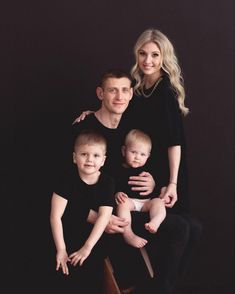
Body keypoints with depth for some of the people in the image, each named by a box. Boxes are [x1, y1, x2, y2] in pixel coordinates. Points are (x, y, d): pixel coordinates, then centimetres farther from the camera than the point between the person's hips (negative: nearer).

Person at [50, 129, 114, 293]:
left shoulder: (107, 183, -6)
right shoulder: (68, 181, -9)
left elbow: (104, 216, -13)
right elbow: (55, 217, -12)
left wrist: (87, 248, -20)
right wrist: (61, 250, -16)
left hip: (94, 241, 1)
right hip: (68, 240, -1)